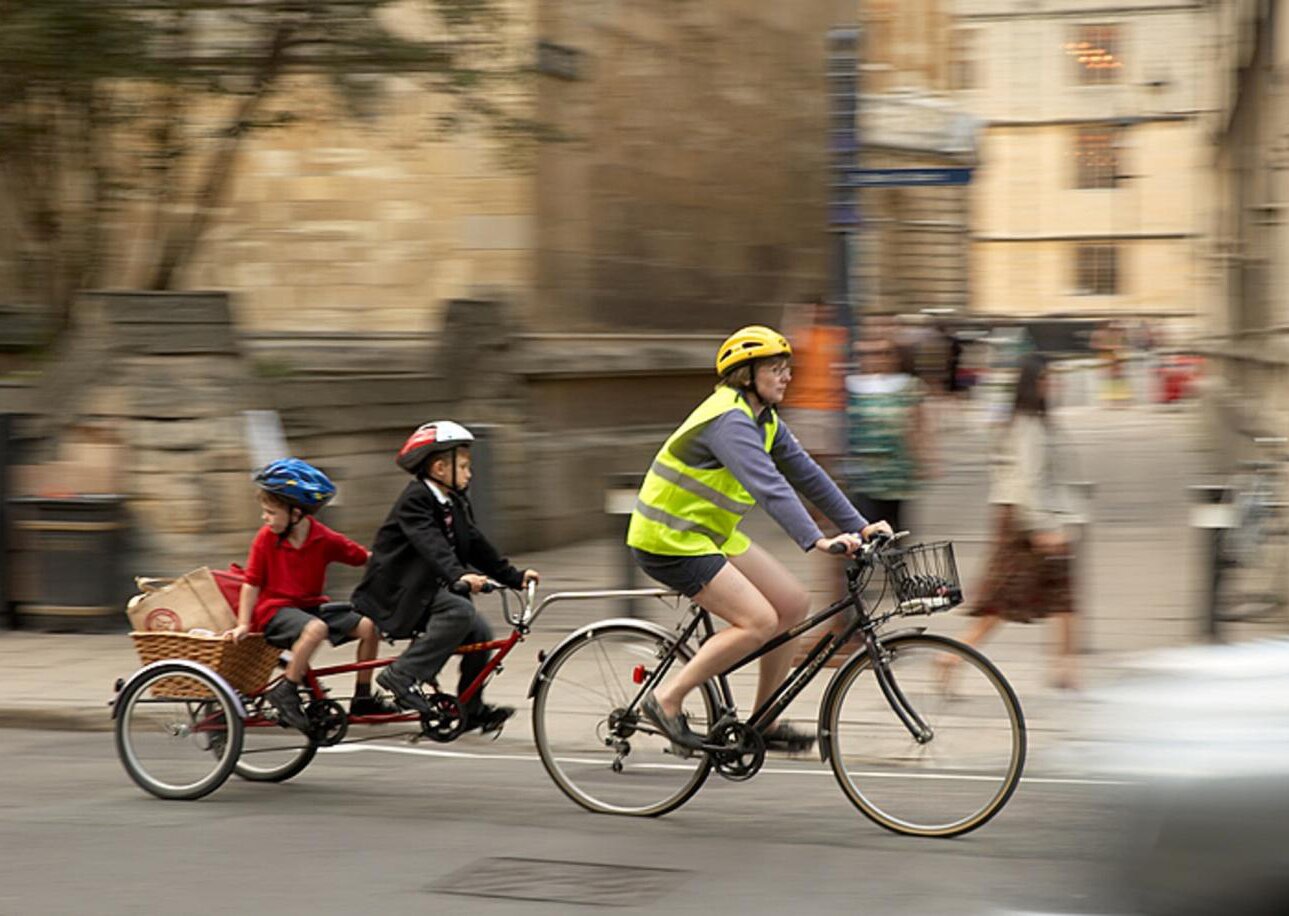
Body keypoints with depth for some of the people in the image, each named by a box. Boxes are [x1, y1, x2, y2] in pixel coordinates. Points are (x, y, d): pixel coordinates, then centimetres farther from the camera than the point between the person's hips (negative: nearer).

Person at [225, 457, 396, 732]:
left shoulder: (325, 539, -6)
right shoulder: (266, 538, -11)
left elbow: (365, 557, 3)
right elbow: (252, 584, -8)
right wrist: (243, 625, -13)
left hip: (311, 605, 5)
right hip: (274, 609, -5)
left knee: (368, 626, -9)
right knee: (316, 628, -36)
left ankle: (362, 697, 4)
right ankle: (285, 692, -26)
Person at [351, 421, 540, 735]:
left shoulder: (455, 503, 13)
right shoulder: (415, 499, -16)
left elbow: (475, 544, 14)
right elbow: (431, 544, -31)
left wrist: (513, 576, 7)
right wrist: (459, 575, -45)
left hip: (428, 589, 9)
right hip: (398, 592, -9)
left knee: (480, 631, -6)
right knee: (460, 612, -29)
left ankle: (471, 709, 6)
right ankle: (403, 675, -26)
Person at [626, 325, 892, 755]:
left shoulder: (764, 420, 9)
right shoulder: (730, 420, -23)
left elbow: (806, 474, 9)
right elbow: (769, 486, -35)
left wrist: (858, 526, 2)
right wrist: (816, 540, -43)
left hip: (710, 533, 10)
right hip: (670, 541, -10)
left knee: (794, 603, 5)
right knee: (760, 621, -19)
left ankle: (764, 723, 13)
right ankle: (667, 699, -10)